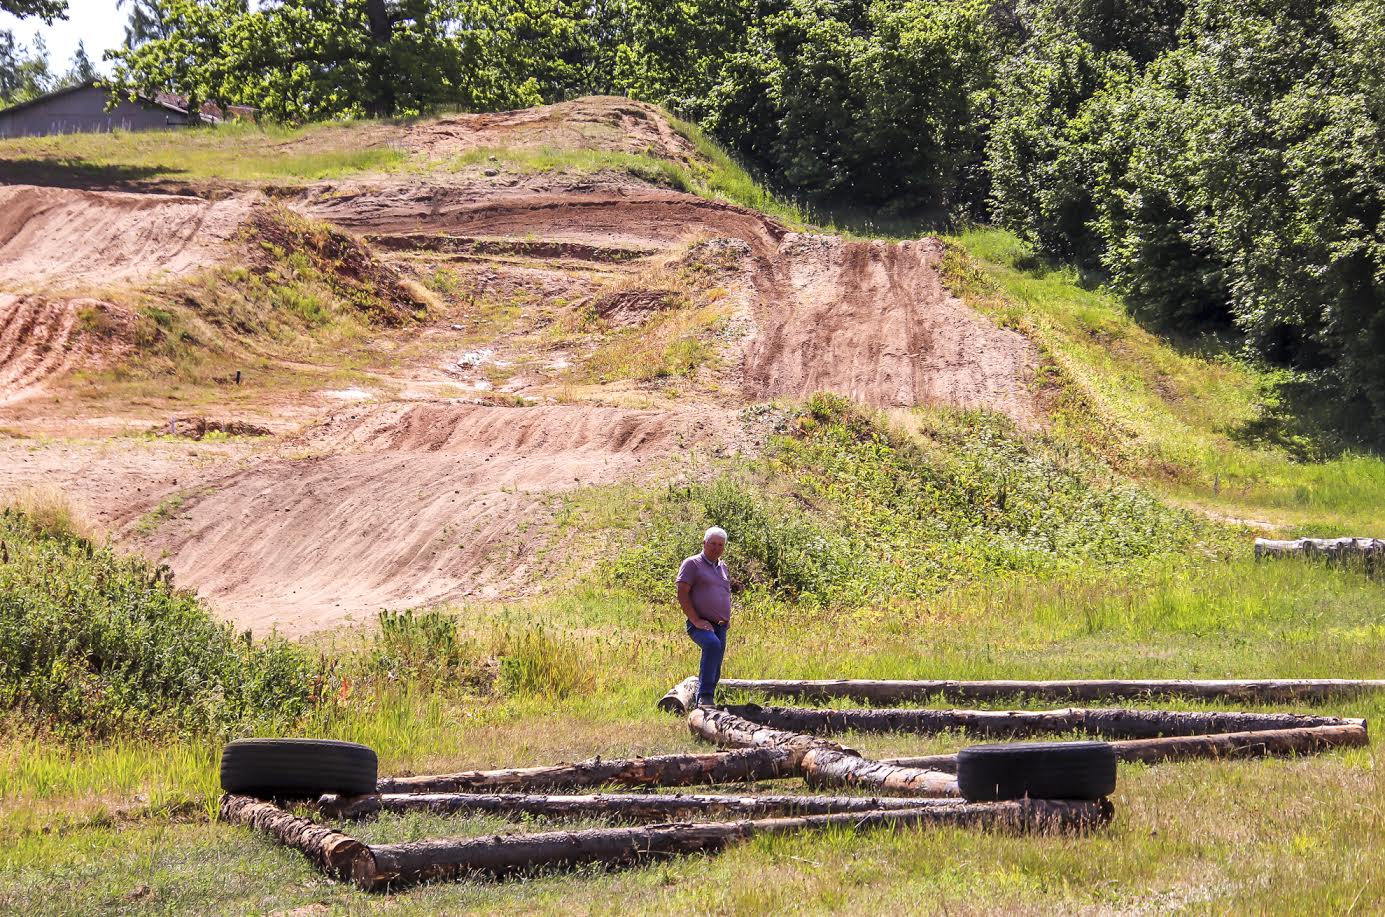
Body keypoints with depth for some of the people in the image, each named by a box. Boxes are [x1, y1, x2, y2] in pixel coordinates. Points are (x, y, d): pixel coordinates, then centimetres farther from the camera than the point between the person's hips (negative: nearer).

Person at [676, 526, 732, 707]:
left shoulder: (722, 567, 21)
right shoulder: (693, 564, -1)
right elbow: (682, 593, -9)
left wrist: (727, 618, 16)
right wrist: (696, 620, -16)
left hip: (720, 626, 8)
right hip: (701, 625, -8)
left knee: (715, 674, 5)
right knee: (712, 644, -36)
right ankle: (705, 696, -39)